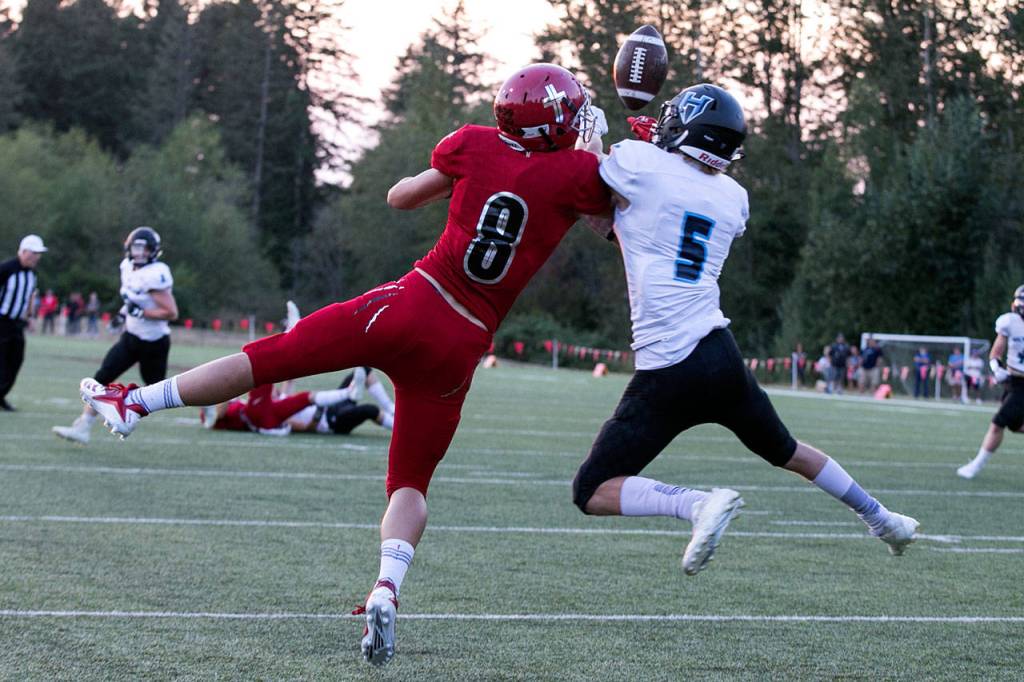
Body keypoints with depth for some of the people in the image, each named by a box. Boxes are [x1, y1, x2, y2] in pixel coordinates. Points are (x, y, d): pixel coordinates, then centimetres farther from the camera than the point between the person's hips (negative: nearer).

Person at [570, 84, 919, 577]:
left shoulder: (637, 162, -6)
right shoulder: (733, 198, 10)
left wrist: (590, 131, 24)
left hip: (668, 373, -6)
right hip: (723, 356, 6)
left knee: (592, 492, -2)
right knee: (784, 450, 31)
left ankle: (698, 504, -22)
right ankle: (883, 520, 43)